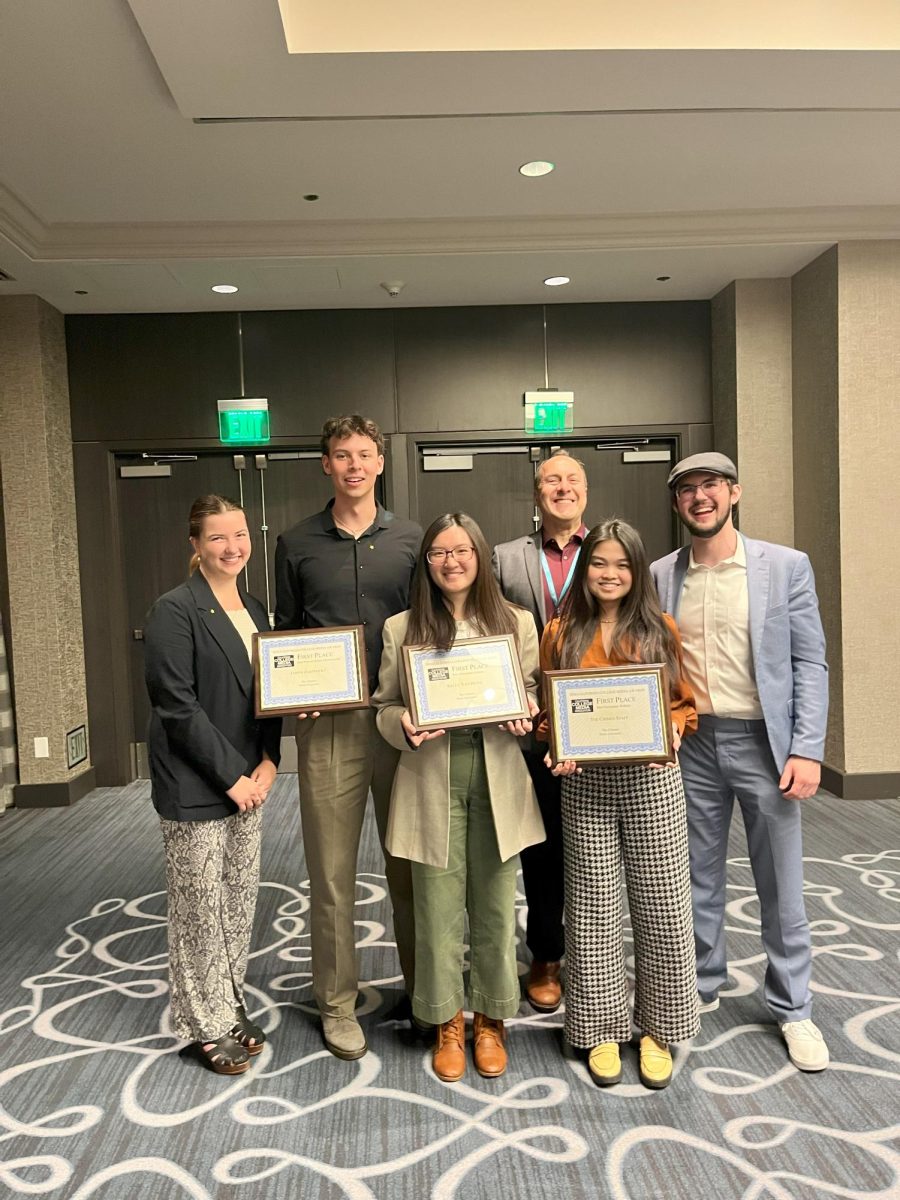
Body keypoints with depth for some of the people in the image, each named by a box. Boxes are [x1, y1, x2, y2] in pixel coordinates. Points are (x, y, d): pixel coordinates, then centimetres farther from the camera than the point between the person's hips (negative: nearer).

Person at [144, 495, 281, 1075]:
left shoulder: (254, 609, 9)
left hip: (247, 778, 7)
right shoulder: (174, 611, -12)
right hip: (195, 786, -6)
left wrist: (267, 761, -1)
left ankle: (232, 1006, 33)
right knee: (200, 909, 6)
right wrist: (231, 775, -15)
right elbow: (177, 706, -17)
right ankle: (208, 1025, 24)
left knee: (240, 900, 15)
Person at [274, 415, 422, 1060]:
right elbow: (285, 633, 11)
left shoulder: (410, 539, 6)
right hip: (328, 723, 0)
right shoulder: (297, 545, 5)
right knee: (332, 868, 7)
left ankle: (422, 984, 29)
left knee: (409, 860, 11)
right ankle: (338, 1000, 24)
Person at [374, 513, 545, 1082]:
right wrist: (404, 727, -15)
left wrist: (524, 715, -13)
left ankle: (491, 1019, 33)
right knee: (439, 907, 8)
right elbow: (385, 704, 6)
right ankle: (448, 1022, 30)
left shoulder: (516, 622, 3)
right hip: (431, 780, 0)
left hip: (497, 778, 1)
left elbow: (534, 693, 9)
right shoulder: (401, 628, 2)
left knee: (495, 906, 11)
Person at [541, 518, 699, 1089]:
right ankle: (603, 1027, 27)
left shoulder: (661, 629, 4)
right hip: (586, 782, 0)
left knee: (662, 908, 6)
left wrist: (674, 730, -12)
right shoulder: (561, 633, 5)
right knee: (593, 909, 8)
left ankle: (658, 1028, 27)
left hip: (653, 779, 0)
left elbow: (684, 703, 8)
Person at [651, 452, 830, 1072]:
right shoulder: (660, 576, 3)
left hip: (762, 741, -2)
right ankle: (702, 987, 33)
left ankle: (793, 1009, 27)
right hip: (691, 744, 2)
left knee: (781, 884, 9)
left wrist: (806, 750, -10)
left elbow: (810, 664, -4)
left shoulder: (787, 567, -3)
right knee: (698, 876, 14)